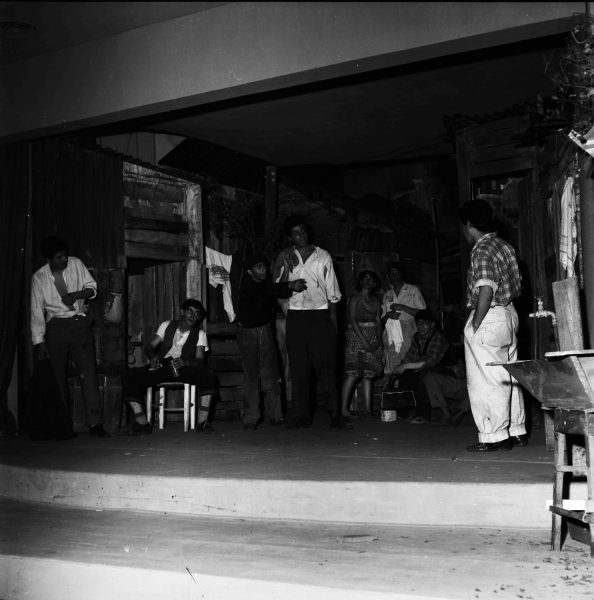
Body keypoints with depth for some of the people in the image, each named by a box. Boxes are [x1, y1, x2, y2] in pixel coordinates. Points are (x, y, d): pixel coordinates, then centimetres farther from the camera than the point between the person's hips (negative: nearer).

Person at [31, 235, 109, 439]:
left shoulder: (76, 264, 0)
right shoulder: (39, 278, -3)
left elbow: (92, 287, 9)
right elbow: (36, 311, -1)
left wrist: (77, 295, -13)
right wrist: (39, 341, -5)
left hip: (79, 324, 1)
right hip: (56, 327, -1)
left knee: (89, 372, -8)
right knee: (58, 377, 0)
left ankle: (95, 423, -7)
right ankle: (64, 427, 8)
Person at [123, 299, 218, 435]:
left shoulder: (200, 334, 8)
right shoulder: (167, 325, 12)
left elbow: (199, 360, -6)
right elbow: (149, 346, 6)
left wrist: (184, 362, -29)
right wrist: (153, 357, -20)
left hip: (185, 369, -1)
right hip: (161, 366, 1)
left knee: (208, 375, -32)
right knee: (131, 375, -25)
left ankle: (203, 421, -31)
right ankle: (142, 422, -23)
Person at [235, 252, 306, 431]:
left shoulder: (268, 282, 4)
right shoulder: (247, 284, -12)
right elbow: (266, 290, -26)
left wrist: (293, 286, -26)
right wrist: (290, 285, -35)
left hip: (265, 331, 4)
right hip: (247, 333, -4)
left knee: (271, 376, 1)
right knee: (251, 377, -6)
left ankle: (275, 416, 8)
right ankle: (251, 418, 0)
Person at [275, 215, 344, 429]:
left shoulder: (323, 256, 10)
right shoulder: (285, 257, 11)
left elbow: (332, 291, 11)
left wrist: (333, 316, 4)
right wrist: (286, 266, -9)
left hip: (320, 315, -1)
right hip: (295, 316, 1)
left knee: (325, 365, -6)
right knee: (298, 367, 0)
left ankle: (334, 413, -6)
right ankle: (300, 415, 4)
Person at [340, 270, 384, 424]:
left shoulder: (375, 300, 16)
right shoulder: (355, 298, -1)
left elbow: (378, 321, 12)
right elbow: (352, 320, -9)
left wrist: (379, 340, -2)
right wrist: (364, 341, -16)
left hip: (372, 339, 6)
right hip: (356, 336, -6)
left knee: (369, 373, 1)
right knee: (353, 373, -13)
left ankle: (368, 408, 2)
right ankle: (344, 409, -12)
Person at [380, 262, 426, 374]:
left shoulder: (413, 290, 10)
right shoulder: (386, 295, 21)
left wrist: (402, 308, -8)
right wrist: (388, 315, -1)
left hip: (408, 336, -3)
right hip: (390, 339, 3)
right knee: (391, 370, -5)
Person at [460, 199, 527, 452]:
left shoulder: (481, 251, -15)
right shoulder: (504, 246, 13)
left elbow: (486, 290, -23)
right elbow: (517, 287, 13)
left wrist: (475, 325, -18)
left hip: (488, 318, -10)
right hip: (509, 314, 10)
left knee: (487, 380, -3)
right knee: (508, 377, 14)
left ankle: (494, 437, 2)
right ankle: (516, 431, 22)